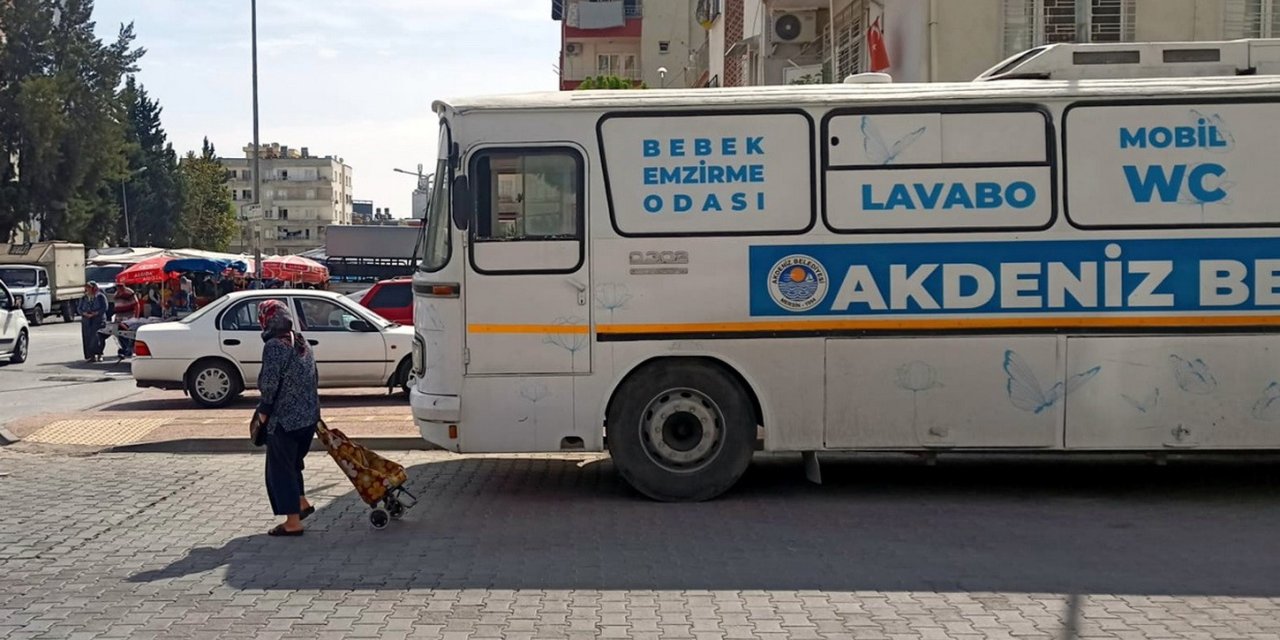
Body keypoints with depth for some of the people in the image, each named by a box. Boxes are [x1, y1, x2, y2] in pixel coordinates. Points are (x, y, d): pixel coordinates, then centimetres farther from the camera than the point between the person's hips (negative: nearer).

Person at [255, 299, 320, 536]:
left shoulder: (274, 346, -16)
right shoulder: (302, 343, 9)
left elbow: (269, 383, -21)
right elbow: (314, 378, 16)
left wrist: (264, 409, -6)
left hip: (284, 419, -8)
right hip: (309, 416, 8)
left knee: (281, 468, 2)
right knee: (293, 463, 25)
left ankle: (293, 522, 3)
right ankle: (302, 503, 32)